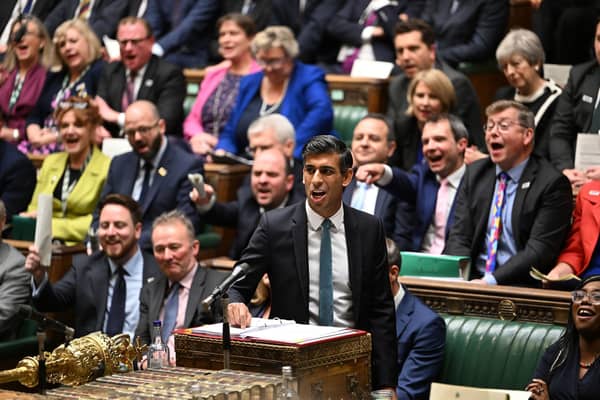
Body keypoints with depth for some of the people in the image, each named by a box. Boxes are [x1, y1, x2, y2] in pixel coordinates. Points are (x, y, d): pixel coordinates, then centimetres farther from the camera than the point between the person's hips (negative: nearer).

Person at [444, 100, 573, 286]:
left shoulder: (552, 183, -4)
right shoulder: (474, 173, 12)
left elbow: (539, 250, -11)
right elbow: (459, 237, 7)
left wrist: (491, 281, -22)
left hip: (521, 286, -4)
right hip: (473, 281, 4)